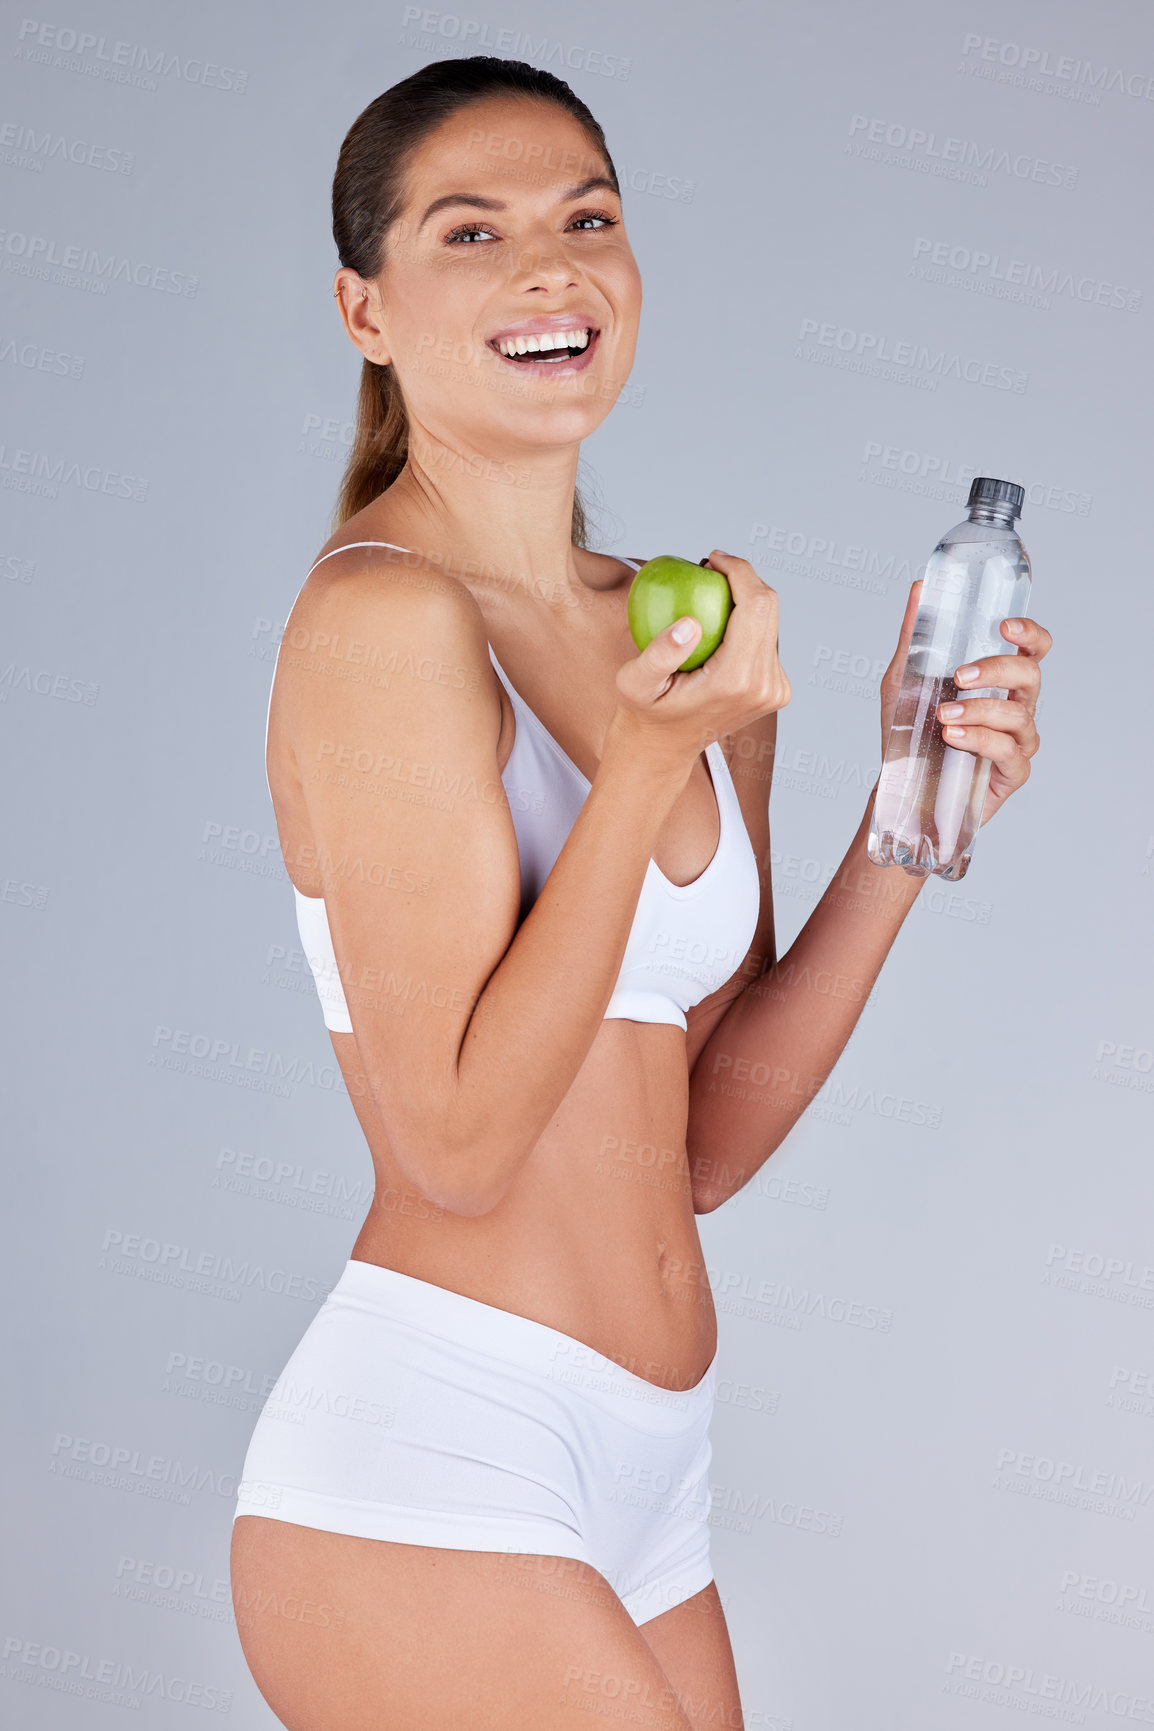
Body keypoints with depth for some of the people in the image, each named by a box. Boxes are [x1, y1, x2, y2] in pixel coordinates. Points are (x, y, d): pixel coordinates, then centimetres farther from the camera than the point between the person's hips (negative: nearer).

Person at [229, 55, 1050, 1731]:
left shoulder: (687, 633, 9)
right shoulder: (383, 611, -13)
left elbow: (703, 1147, 9)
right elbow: (459, 1139, -16)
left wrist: (911, 817, 2)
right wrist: (651, 760, -19)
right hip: (427, 1468, -7)